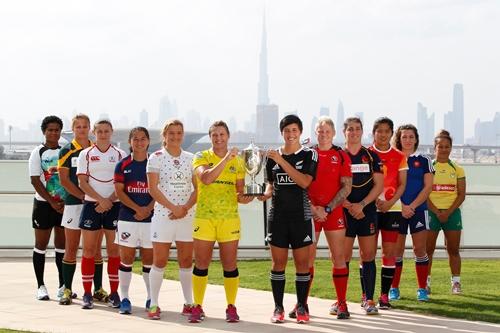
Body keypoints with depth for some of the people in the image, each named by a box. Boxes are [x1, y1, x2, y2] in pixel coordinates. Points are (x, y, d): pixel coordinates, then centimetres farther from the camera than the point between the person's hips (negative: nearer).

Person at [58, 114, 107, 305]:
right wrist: (83, 196, -14)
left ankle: (98, 289, 11)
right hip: (73, 203, -3)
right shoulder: (67, 151, 1)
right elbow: (64, 180, -5)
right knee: (71, 249, -1)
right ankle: (67, 290, 3)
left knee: (96, 249, 5)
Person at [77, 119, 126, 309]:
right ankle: (87, 294, 4)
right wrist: (100, 199, -13)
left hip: (114, 206, 0)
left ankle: (114, 293, 7)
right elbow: (82, 182, -2)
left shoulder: (120, 155, 6)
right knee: (89, 249, 0)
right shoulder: (86, 154, 5)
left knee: (114, 249, 2)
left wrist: (109, 200, -12)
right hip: (91, 205, 0)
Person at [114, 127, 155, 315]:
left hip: (150, 218, 0)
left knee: (149, 259, 4)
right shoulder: (122, 165, 5)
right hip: (127, 218, 0)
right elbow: (119, 191, -1)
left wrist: (148, 209, -13)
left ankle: (151, 298, 14)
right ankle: (124, 298, 6)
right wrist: (138, 208, -12)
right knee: (126, 259, 0)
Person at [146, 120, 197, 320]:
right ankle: (154, 305, 3)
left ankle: (188, 303, 12)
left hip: (187, 216, 3)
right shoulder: (156, 158, 1)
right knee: (159, 261, -3)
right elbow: (153, 189, -6)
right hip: (163, 214, -3)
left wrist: (185, 208, -9)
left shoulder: (190, 159, 10)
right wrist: (173, 207, -15)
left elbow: (198, 188, 7)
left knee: (186, 261, 5)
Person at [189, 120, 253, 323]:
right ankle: (197, 307, 11)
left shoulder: (237, 161, 9)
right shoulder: (201, 157, 2)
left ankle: (231, 308, 11)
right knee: (201, 264, 3)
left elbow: (240, 191, 11)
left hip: (229, 218, 1)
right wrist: (225, 159, -22)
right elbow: (205, 178, -18)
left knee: (230, 265, 3)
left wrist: (243, 198, -12)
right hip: (204, 217, -1)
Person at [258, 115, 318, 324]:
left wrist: (281, 161, -17)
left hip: (301, 216, -2)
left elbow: (304, 181, -14)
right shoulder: (272, 156, 10)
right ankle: (278, 308, 9)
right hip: (278, 215, 2)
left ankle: (301, 308, 8)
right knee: (278, 263, 3)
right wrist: (264, 195, -3)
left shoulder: (309, 155, 0)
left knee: (302, 262, 0)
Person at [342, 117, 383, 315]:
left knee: (368, 255, 1)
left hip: (367, 211, 1)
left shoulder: (372, 156, 9)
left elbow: (379, 185, 3)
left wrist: (362, 204, -9)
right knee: (344, 257, -3)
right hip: (344, 212, -1)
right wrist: (348, 206, -11)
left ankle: (368, 299, 5)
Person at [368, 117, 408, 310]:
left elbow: (402, 184, 6)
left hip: (392, 208, 2)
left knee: (389, 252, -1)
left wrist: (390, 202, -10)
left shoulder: (399, 157, 8)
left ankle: (384, 295, 5)